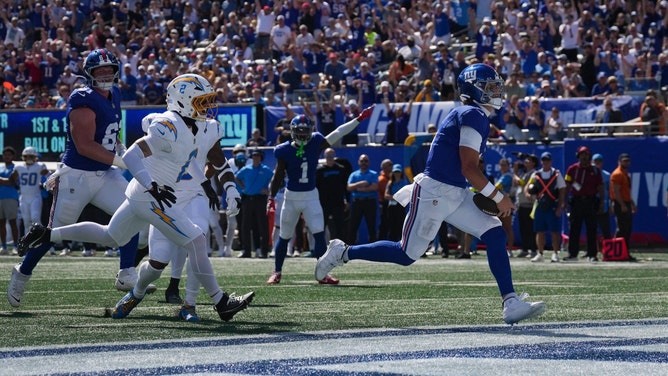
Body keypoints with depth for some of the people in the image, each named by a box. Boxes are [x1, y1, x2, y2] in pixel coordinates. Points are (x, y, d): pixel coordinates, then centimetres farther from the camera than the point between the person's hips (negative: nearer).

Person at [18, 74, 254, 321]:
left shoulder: (189, 127, 8)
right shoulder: (169, 128, -23)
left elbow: (186, 158, 29)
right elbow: (131, 156, -27)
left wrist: (205, 184, 28)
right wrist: (153, 187, -35)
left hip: (141, 195, 10)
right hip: (149, 198, -10)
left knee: (109, 237, 23)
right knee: (196, 243, -10)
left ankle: (48, 234, 27)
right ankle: (220, 303, -6)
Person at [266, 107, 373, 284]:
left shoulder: (315, 144, -4)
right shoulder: (285, 151, -9)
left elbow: (338, 133, -5)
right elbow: (278, 177, -4)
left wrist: (360, 118, -8)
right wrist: (271, 198, -14)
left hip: (311, 196, 1)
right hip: (291, 196, -1)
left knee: (319, 234, -11)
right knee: (284, 237, 9)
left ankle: (322, 274, -5)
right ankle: (277, 272, 25)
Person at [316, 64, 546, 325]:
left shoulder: (467, 116, 16)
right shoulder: (473, 116, -14)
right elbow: (469, 168, -19)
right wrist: (498, 198, -12)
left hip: (456, 195, 10)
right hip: (434, 193, -10)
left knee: (496, 235, -3)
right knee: (407, 254, -1)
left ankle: (511, 304, -8)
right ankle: (343, 253, 15)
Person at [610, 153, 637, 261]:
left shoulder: (627, 174, 20)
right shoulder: (617, 174, -12)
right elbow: (616, 191, -19)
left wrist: (632, 204, 22)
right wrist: (622, 205, -23)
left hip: (626, 204, 10)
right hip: (620, 204, -10)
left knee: (628, 229, 9)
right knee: (622, 229, -12)